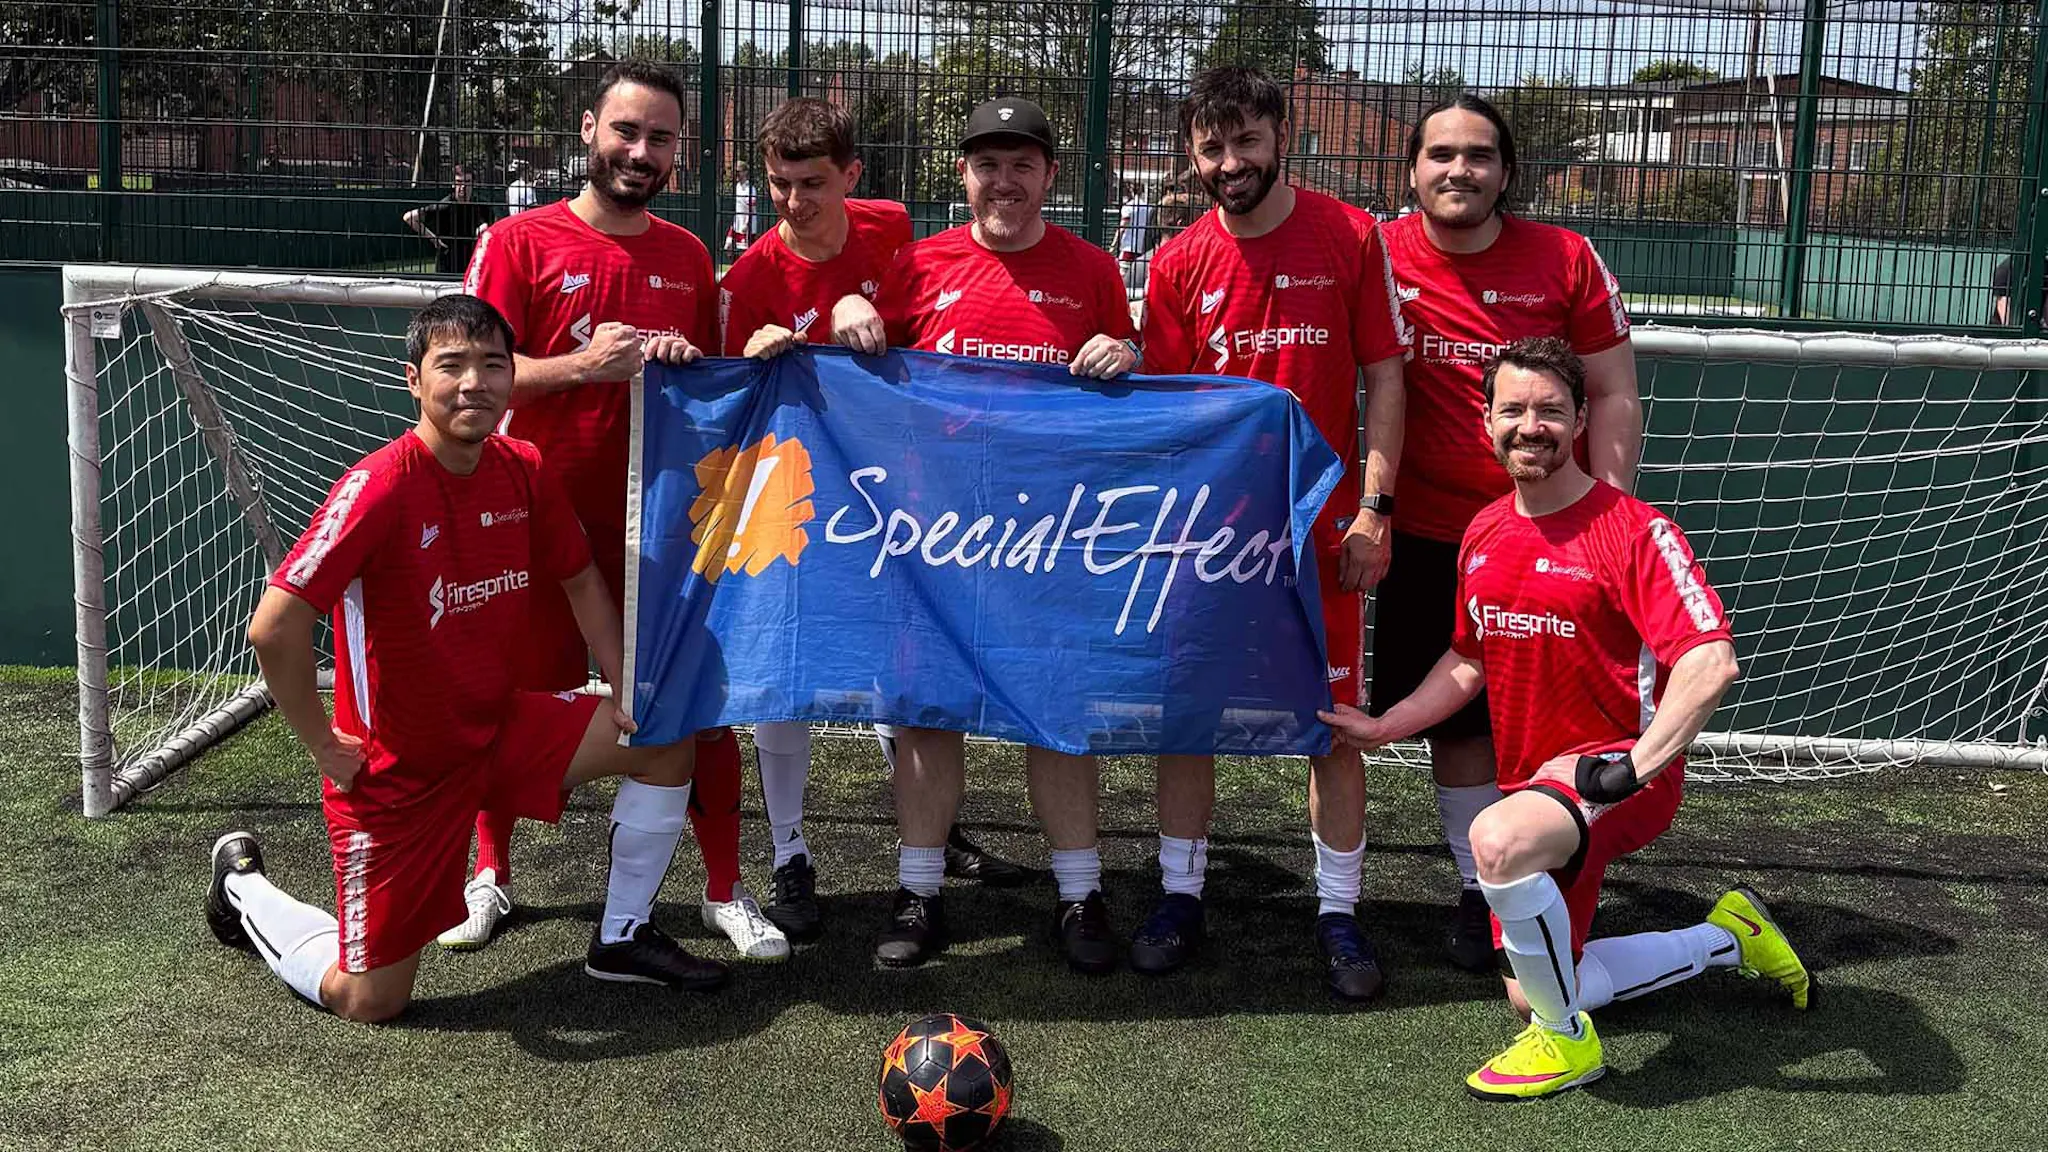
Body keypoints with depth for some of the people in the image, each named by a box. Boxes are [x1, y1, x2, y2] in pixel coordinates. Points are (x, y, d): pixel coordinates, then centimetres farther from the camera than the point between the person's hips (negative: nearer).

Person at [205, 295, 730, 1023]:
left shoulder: (524, 471, -5)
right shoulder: (381, 485, -26)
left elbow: (581, 581, 11)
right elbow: (274, 627, -29)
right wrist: (325, 748, -19)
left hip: (499, 729, 6)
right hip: (397, 767, -6)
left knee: (663, 740, 0)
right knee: (370, 1003, 1)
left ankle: (623, 938, 17)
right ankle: (243, 885, 30)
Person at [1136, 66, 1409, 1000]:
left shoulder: (1351, 238, -1)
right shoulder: (1178, 264, 3)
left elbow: (1384, 377, 0)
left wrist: (1373, 507, -8)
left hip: (1321, 524, -2)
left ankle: (1339, 914, 15)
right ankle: (1180, 896, 20)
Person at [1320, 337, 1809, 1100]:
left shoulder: (1634, 531, -16)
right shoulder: (1484, 532, 6)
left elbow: (1711, 663, -26)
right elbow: (1469, 660, 19)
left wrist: (1628, 768, -31)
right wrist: (1382, 728, 13)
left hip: (1618, 775, -8)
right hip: (1534, 785, 8)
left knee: (1498, 839, -38)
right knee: (1531, 997, 12)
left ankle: (1568, 1043, -13)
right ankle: (1729, 937, 32)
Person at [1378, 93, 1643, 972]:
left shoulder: (1567, 259, -3)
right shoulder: (1378, 257, -4)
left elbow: (1613, 397, 1)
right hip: (1429, 538, 1)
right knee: (1455, 717, 9)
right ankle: (1478, 888, 26)